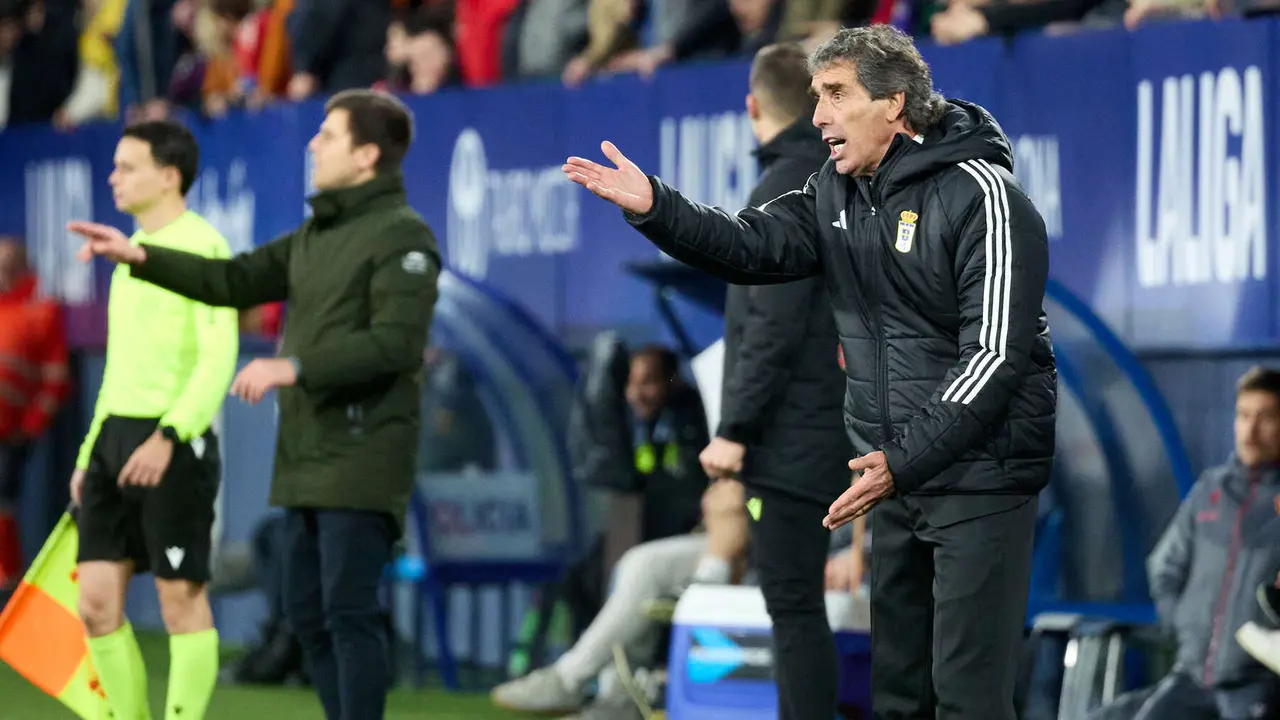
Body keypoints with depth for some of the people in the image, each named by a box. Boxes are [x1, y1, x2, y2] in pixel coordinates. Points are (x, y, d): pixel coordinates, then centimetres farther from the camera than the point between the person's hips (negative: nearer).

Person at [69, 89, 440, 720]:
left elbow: (397, 342, -21)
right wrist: (140, 257, 13)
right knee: (308, 614, 10)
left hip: (362, 459, -9)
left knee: (348, 610, -12)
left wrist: (292, 367, -24)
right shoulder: (317, 234, 18)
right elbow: (238, 281, 21)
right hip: (306, 458, 9)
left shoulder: (401, 236, -10)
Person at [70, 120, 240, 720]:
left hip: (175, 444, -8)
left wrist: (168, 436, -26)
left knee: (182, 600, -2)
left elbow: (219, 358, -17)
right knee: (97, 602, 4)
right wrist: (90, 453, 21)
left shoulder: (202, 247, -9)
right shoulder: (131, 249, 17)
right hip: (114, 437, 8)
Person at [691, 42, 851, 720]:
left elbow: (774, 327, -19)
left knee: (794, 606, -8)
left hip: (790, 436, -9)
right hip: (825, 429, 9)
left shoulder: (786, 190, -13)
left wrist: (734, 428, -16)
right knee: (797, 604, 12)